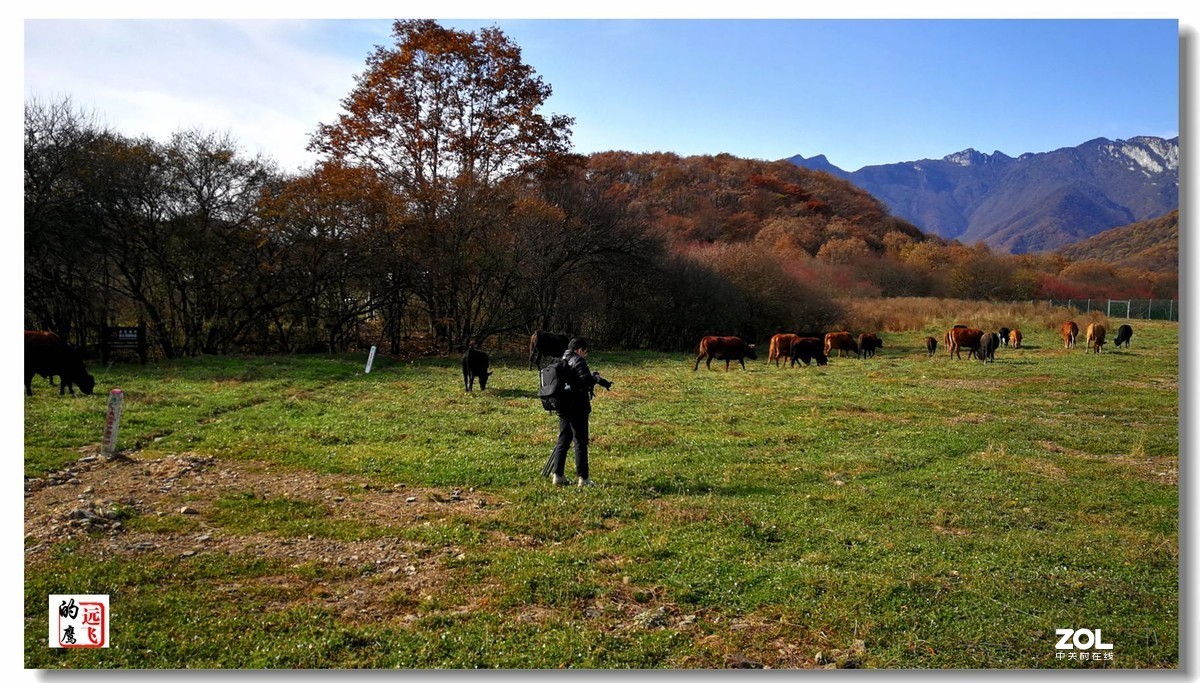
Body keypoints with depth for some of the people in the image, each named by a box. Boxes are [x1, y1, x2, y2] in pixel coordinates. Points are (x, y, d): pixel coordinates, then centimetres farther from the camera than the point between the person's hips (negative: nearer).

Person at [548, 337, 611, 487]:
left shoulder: (562, 361, 13)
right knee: (580, 442, -1)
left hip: (563, 407, 8)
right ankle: (583, 478, 3)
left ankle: (558, 475, 13)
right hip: (577, 407, -8)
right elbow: (586, 380, -23)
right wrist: (597, 378, -3)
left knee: (563, 440, 13)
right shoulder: (578, 361, -12)